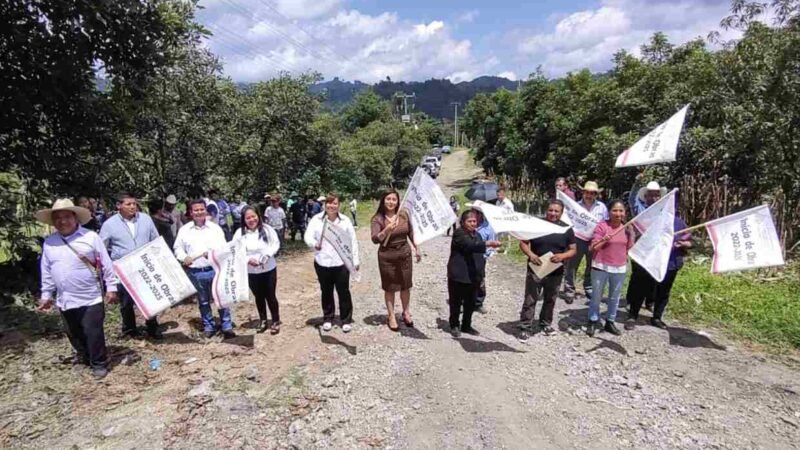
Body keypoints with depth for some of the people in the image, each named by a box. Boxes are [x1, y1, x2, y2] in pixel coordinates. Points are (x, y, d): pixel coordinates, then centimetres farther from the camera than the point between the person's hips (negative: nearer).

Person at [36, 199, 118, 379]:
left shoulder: (90, 237, -7)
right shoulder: (49, 242, 5)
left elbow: (106, 264, -5)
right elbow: (46, 272, 14)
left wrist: (111, 287, -6)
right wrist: (46, 295, 14)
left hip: (90, 298, -5)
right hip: (65, 300, 5)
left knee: (93, 333, -1)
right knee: (74, 334, 17)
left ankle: (99, 364, 14)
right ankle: (83, 356, 38)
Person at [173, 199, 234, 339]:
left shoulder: (215, 227, 2)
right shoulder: (184, 230, 5)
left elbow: (223, 247, -1)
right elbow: (178, 248, 8)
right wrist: (184, 257, -12)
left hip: (215, 269, -1)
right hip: (195, 272, 1)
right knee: (203, 301, 15)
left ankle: (227, 326, 14)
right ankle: (209, 326, 29)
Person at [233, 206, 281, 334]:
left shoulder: (266, 229, -8)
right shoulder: (240, 233, -7)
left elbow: (276, 244, -4)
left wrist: (266, 255, -21)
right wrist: (248, 259, -22)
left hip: (269, 269, -1)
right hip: (251, 272, 1)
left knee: (270, 296, 6)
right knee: (259, 297, 17)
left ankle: (276, 321, 23)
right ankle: (263, 321, 35)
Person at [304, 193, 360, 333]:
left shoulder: (345, 220, 1)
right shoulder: (316, 219, -1)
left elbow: (353, 241, 4)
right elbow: (308, 236, -8)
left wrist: (355, 260, 1)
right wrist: (315, 244, -31)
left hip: (341, 262, 0)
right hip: (322, 263, 0)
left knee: (343, 291, 6)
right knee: (326, 292, 15)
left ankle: (346, 320, 21)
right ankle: (327, 319, 31)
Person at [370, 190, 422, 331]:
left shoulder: (404, 214, -1)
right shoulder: (377, 219, -12)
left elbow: (411, 232, 12)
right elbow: (375, 239, -24)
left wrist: (416, 249, 14)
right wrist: (386, 230, -41)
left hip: (405, 254, 3)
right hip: (387, 257, -3)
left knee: (406, 286, 13)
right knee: (390, 288, 8)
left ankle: (406, 313, 33)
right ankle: (391, 316, 23)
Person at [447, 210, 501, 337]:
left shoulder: (477, 235, 13)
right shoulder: (459, 233, -11)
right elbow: (471, 245, -29)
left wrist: (480, 274, 15)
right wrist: (489, 243, -41)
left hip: (473, 276, 7)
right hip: (458, 275, -6)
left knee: (470, 303, 13)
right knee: (456, 302, 6)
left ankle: (466, 325, 29)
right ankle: (454, 326, 21)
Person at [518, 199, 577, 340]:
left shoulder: (566, 229, 1)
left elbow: (573, 250, 4)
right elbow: (523, 243, -2)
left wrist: (563, 256, -18)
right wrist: (531, 254, -21)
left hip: (555, 273, 2)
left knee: (550, 300, 18)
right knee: (530, 301, 0)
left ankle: (546, 324, 37)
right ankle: (526, 328, 10)